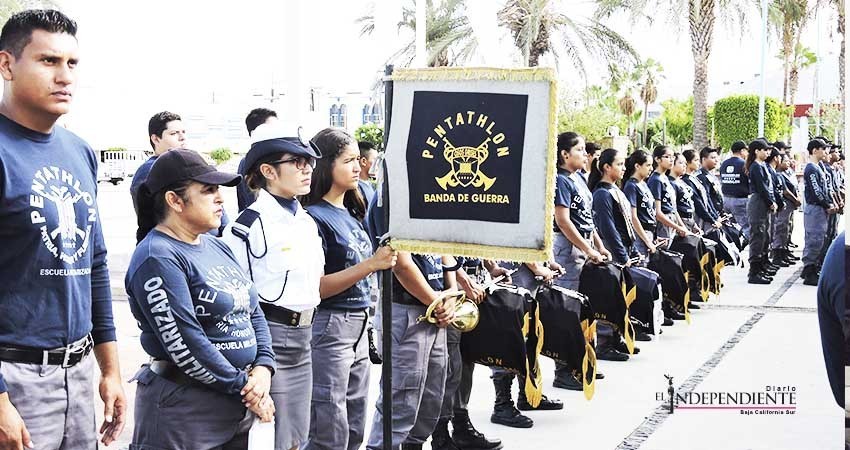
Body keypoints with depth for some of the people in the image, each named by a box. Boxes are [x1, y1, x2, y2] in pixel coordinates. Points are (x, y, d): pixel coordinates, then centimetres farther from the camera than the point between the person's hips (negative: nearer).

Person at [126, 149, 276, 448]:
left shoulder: (216, 247, 12)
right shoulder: (158, 258, -15)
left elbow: (254, 313, 12)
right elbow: (184, 343, -21)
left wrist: (263, 368, -5)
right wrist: (244, 387, -14)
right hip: (184, 412, -8)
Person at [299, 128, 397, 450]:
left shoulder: (351, 213, 11)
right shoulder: (314, 217, -12)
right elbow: (315, 288, -17)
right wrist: (371, 264, -23)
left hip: (359, 326, 8)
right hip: (328, 327, -8)